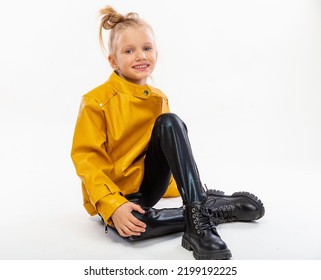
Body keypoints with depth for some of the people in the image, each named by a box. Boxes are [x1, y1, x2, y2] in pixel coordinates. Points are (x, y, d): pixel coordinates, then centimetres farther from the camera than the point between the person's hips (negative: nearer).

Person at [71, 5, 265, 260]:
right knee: (134, 227, -40)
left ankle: (198, 209, -29)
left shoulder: (159, 100, 4)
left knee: (169, 123, -22)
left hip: (149, 185, 4)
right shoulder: (96, 101, -13)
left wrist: (177, 189, 21)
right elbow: (86, 158, -15)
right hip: (113, 193, -4)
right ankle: (216, 209, -20)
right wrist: (112, 206, -28)